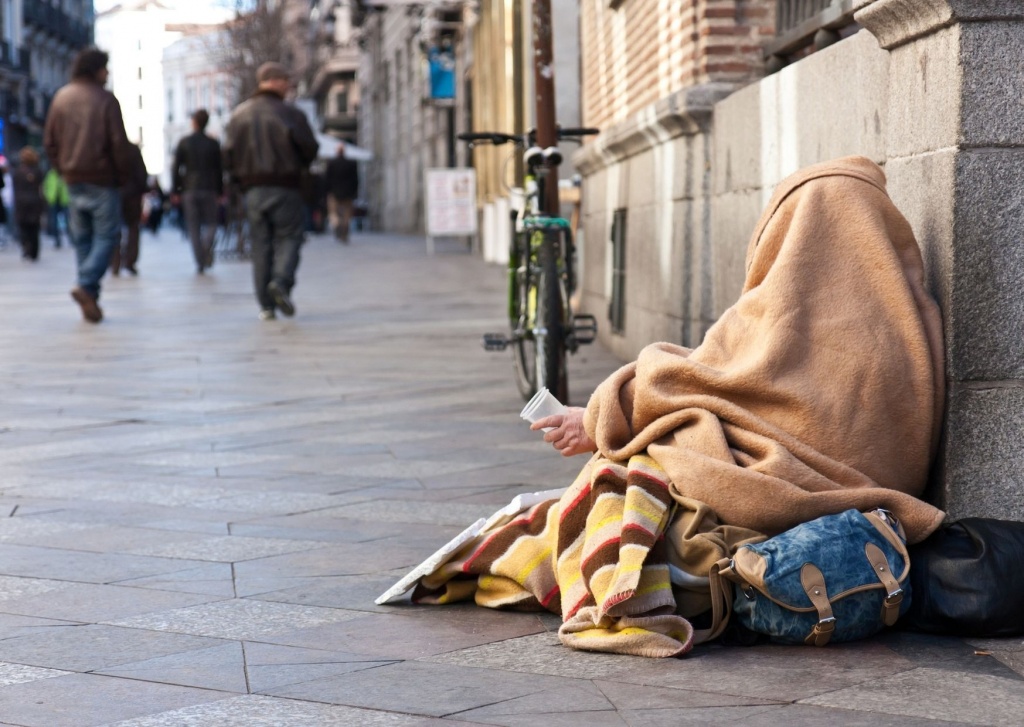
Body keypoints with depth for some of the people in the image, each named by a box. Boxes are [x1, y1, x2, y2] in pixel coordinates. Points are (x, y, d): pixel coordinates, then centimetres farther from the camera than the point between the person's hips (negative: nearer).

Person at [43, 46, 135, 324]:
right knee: (106, 235, 0)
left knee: (82, 238, 11)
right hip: (102, 179, -6)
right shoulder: (105, 100, -9)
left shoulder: (61, 97, 8)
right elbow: (119, 142, -12)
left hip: (73, 179, 6)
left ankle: (90, 300, 8)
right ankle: (86, 285, -19)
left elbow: (49, 140, 10)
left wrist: (63, 169, 16)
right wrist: (124, 173, -1)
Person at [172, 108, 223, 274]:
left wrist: (175, 190, 4)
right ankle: (207, 249, -20)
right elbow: (218, 169, 3)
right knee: (210, 223, 9)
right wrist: (220, 191, 10)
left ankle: (200, 262, 0)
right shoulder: (213, 144, 2)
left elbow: (176, 168, -1)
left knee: (193, 227, 5)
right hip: (209, 189, 0)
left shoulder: (184, 143, 0)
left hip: (189, 190, 0)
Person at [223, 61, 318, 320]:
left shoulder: (239, 114, 7)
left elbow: (228, 152, 3)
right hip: (285, 188, -3)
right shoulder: (290, 114, -5)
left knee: (260, 245, 6)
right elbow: (310, 148, -5)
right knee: (288, 237, 3)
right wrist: (301, 167, 15)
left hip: (252, 189, 4)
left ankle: (266, 305, 3)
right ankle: (281, 280, -23)